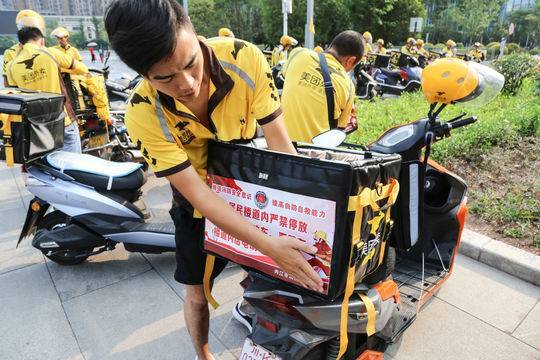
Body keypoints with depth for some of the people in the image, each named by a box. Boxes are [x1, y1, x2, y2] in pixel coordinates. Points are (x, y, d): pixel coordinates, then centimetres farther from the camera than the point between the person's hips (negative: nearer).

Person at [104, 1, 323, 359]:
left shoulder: (245, 58, -27)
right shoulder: (143, 114, -29)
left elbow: (279, 142, -23)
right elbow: (199, 195, -29)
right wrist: (268, 243, -36)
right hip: (199, 205, -1)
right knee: (198, 294, 13)